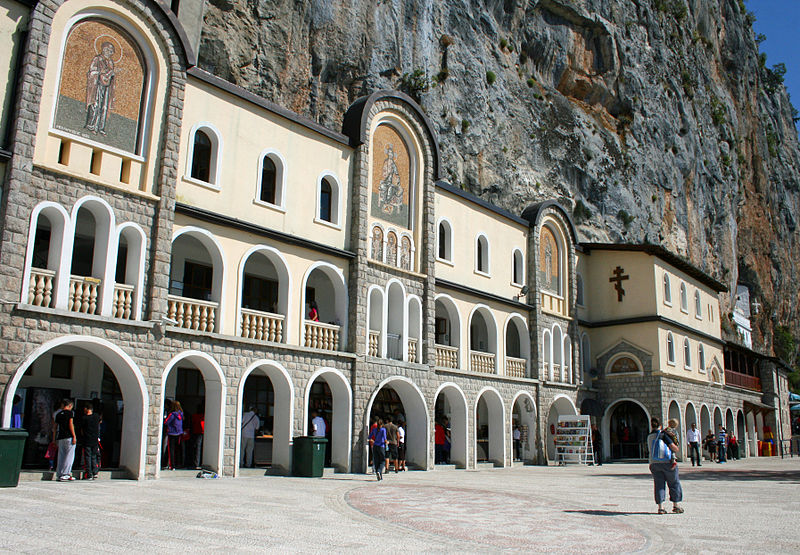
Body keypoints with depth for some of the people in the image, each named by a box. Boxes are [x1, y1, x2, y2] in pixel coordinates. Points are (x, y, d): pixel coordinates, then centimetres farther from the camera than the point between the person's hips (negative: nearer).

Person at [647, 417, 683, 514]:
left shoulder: (649, 437, 10)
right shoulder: (663, 435, -7)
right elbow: (674, 448, -11)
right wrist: (676, 449, 12)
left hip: (654, 463, 4)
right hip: (667, 462, -4)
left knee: (659, 484, 5)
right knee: (674, 483, 10)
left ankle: (660, 507, -1)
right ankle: (676, 505, 15)